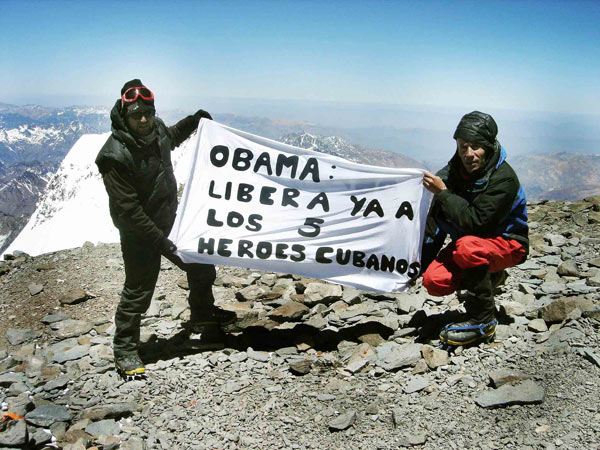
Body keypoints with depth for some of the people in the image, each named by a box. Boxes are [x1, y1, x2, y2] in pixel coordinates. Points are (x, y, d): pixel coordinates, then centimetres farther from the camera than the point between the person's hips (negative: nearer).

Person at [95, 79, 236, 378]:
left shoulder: (155, 130, -5)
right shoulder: (116, 156, -28)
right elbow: (129, 209, -27)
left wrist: (193, 121, 11)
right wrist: (161, 241, -27)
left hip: (171, 219, 8)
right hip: (139, 232, -8)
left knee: (201, 265, 19)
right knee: (139, 289, 0)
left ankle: (203, 316, 43)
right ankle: (124, 350, 20)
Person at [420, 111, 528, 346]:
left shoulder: (504, 179, -25)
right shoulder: (452, 172, -5)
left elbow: (475, 221, -33)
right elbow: (436, 221, 0)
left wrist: (443, 192, -28)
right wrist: (422, 264, -3)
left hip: (507, 243, -6)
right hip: (468, 239, 6)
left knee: (468, 246, -39)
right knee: (434, 281, -17)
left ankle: (483, 321, -22)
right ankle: (489, 277, 14)